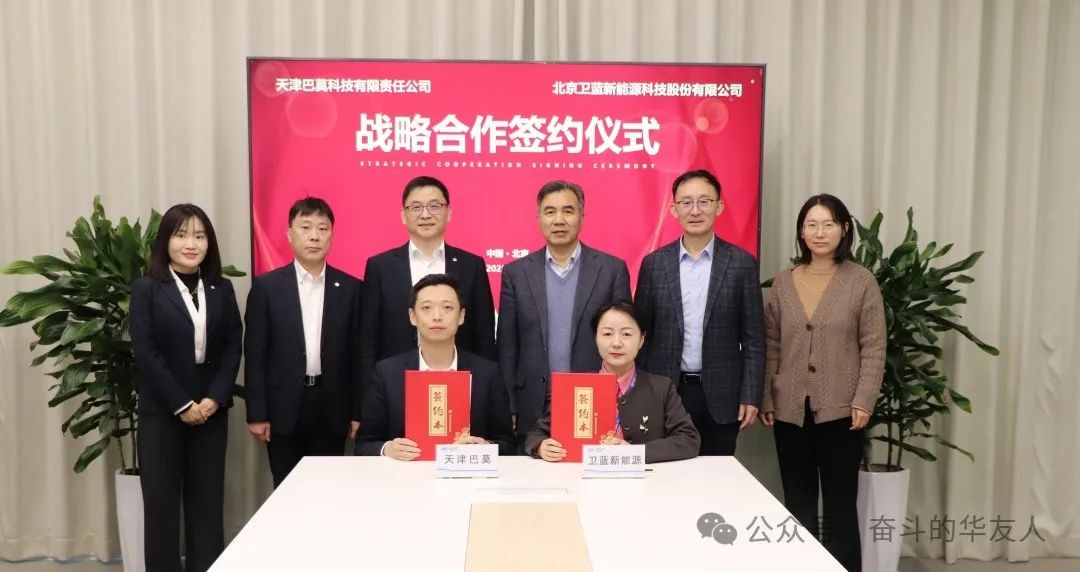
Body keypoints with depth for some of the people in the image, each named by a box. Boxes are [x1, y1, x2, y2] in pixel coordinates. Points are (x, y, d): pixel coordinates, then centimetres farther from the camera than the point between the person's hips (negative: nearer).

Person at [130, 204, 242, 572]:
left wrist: (215, 397, -10)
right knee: (161, 500, 3)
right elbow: (145, 352, -9)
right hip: (161, 410, -2)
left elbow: (233, 347, 3)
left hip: (211, 409, 3)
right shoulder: (146, 289, -2)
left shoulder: (222, 289, 8)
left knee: (208, 500, 5)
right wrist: (182, 404, -13)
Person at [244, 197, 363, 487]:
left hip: (332, 408, 1)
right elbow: (255, 354, -1)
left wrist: (357, 412, 2)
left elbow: (356, 354, 4)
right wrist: (256, 413, -5)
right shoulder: (267, 286, 0)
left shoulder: (350, 288, 3)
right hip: (284, 408, -1)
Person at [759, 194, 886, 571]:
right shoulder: (784, 282, 6)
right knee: (797, 505, 9)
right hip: (790, 410, 3)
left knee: (840, 506, 4)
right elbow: (771, 346, 8)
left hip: (840, 410, -2)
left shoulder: (862, 281, -2)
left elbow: (874, 348, -3)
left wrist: (863, 401, -11)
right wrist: (765, 399, 4)